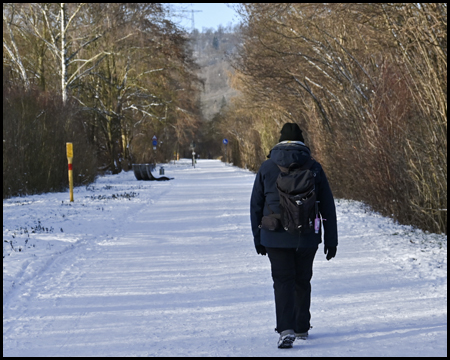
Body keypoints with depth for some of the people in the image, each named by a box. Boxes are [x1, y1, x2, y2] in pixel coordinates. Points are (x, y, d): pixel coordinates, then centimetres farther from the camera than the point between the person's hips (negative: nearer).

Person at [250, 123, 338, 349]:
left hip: (275, 237, -1)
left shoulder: (267, 167, 0)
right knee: (302, 282, 16)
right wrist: (331, 240, 7)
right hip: (307, 238, 1)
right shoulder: (314, 168, 0)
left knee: (283, 282, -1)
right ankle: (302, 328, 27)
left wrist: (258, 237, 12)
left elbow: (256, 205, 4)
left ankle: (286, 330, -18)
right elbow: (328, 207, 1)